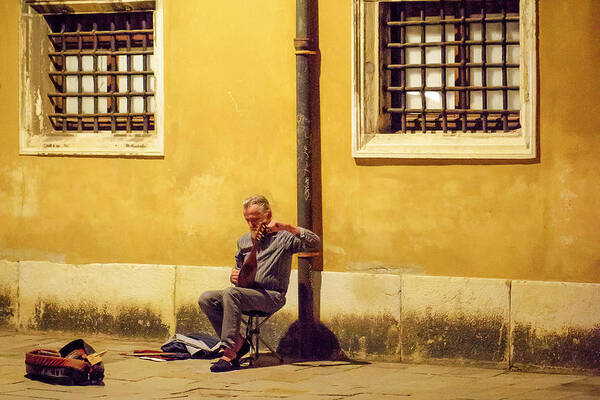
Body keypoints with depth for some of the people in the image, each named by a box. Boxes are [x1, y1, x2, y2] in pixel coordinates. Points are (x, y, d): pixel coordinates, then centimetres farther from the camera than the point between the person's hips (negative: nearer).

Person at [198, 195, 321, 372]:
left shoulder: (283, 237, -2)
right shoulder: (244, 241, 18)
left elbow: (314, 242, -17)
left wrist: (288, 228, -26)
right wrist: (234, 275, 3)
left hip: (272, 296, -7)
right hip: (246, 291, 7)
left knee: (231, 293, -34)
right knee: (206, 299, -14)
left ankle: (230, 354, -33)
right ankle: (238, 342, -10)